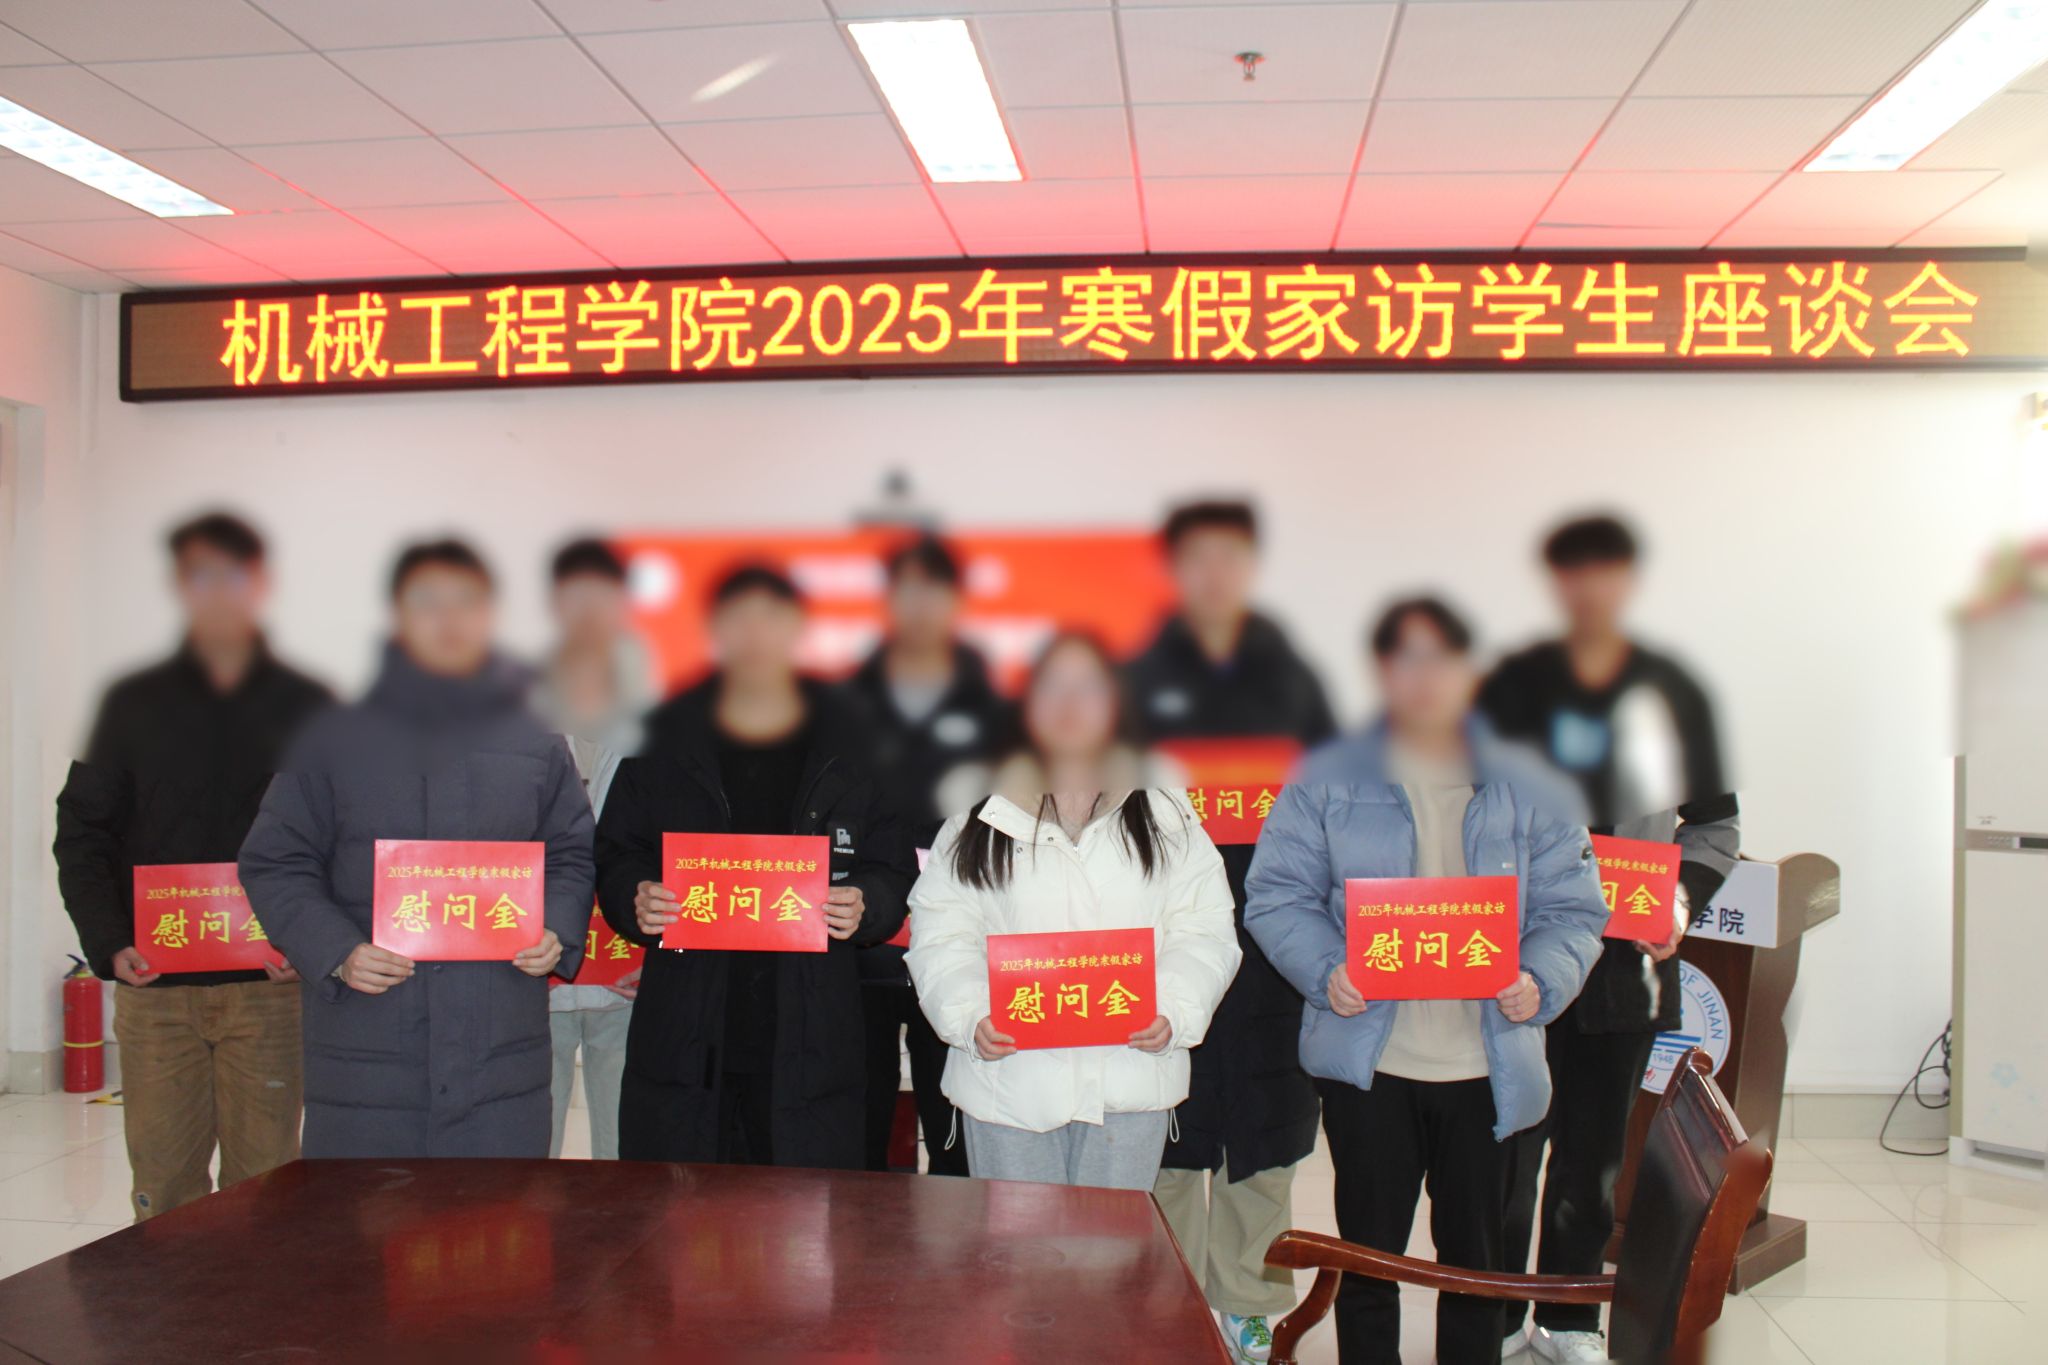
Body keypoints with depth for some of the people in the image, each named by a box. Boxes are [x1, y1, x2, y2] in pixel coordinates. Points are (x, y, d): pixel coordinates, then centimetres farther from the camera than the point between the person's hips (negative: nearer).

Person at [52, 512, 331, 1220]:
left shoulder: (307, 707, 7)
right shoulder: (135, 703, 10)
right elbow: (82, 832, 8)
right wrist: (107, 942, -7)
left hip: (270, 985, -1)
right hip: (153, 984, 1)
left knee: (264, 1180, 2)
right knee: (162, 1181, 3)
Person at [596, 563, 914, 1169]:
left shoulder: (847, 748, 4)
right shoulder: (664, 740, 6)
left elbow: (894, 869, 9)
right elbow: (614, 858, 11)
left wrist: (864, 906, -12)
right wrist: (635, 901, -9)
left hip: (809, 1044, -1)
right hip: (686, 1043, 1)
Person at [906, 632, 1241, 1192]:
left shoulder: (1165, 817, 9)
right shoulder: (977, 825, 8)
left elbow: (1202, 933, 4)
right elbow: (942, 939, 4)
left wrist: (1173, 1013, -13)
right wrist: (971, 1018, -13)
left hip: (1129, 1077, 0)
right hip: (1010, 1078, 0)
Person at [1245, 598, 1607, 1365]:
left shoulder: (1529, 792, 4)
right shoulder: (1328, 782, 1)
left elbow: (1572, 908, 4)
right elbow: (1277, 895, -2)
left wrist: (1540, 981, -16)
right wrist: (1327, 970, -19)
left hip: (1487, 1069, 1)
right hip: (1368, 1062, -1)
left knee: (1476, 1259, 14)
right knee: (1368, 1258, 10)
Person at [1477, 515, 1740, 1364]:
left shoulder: (1671, 693, 6)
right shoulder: (1513, 688, 2)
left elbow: (1715, 822, 10)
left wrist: (1683, 895, -7)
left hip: (1627, 956, 2)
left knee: (1596, 1147, 11)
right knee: (1509, 1140, 2)